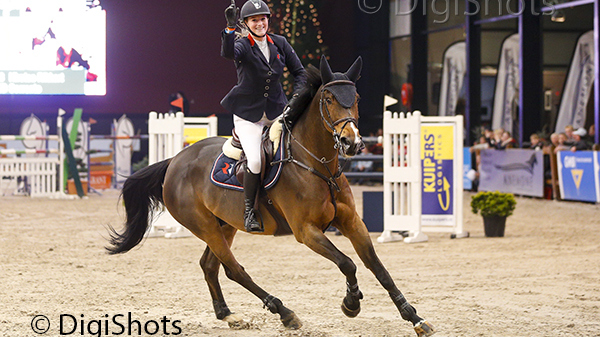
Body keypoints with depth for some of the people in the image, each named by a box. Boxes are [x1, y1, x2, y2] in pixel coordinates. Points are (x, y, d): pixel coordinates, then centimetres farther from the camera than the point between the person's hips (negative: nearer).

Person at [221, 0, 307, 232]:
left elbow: (299, 72, 9)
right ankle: (248, 208, -4)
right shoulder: (242, 45, -11)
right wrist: (230, 27, -49)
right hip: (248, 115, -5)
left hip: (276, 111, 5)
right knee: (255, 161, -24)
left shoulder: (280, 43, 3)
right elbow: (227, 53, -35)